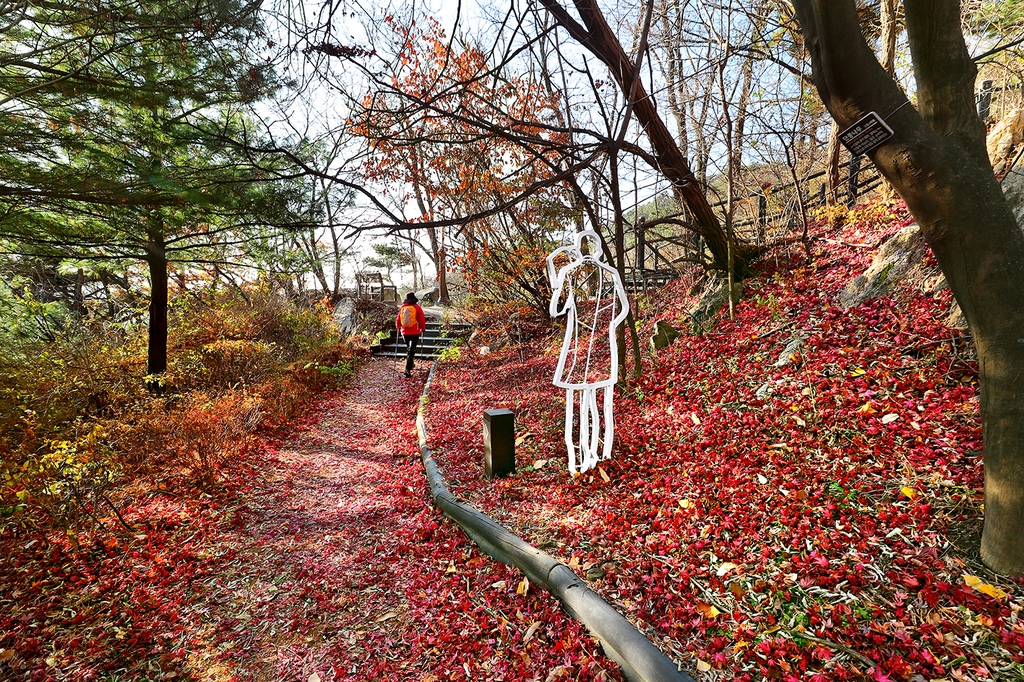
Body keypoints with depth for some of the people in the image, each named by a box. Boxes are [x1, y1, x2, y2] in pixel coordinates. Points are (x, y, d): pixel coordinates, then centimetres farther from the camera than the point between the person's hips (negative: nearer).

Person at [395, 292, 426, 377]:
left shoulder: (402, 308, 2)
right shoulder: (417, 308, -7)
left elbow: (397, 320, 9)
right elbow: (422, 320, -5)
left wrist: (398, 328, 25)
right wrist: (423, 329, 9)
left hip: (404, 332, 4)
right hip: (415, 332, -4)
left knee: (409, 348, 24)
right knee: (411, 351, -3)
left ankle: (410, 365, 34)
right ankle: (407, 369, -12)